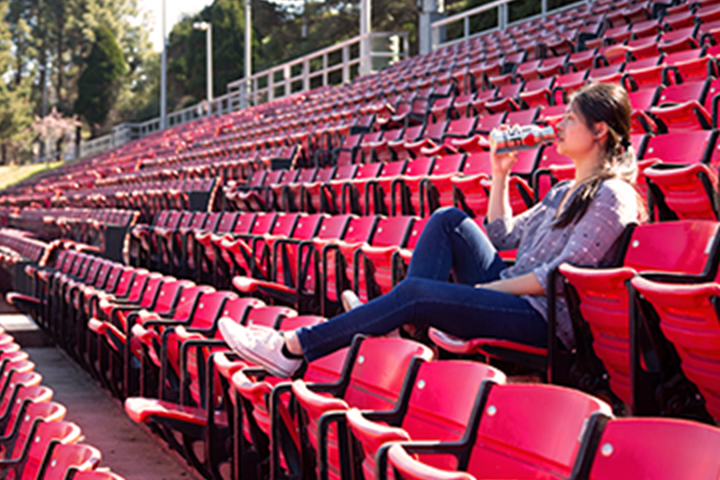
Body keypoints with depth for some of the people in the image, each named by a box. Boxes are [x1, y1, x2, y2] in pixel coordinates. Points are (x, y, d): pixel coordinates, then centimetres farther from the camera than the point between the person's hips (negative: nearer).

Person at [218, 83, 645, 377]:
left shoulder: (613, 196, -9)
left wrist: (485, 288, -15)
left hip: (545, 318, -9)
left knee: (417, 291, -23)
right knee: (450, 221, -3)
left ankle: (294, 348, -19)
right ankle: (405, 326, -15)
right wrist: (501, 176, 19)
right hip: (510, 292, 9)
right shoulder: (567, 190, 21)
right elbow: (502, 236, 27)